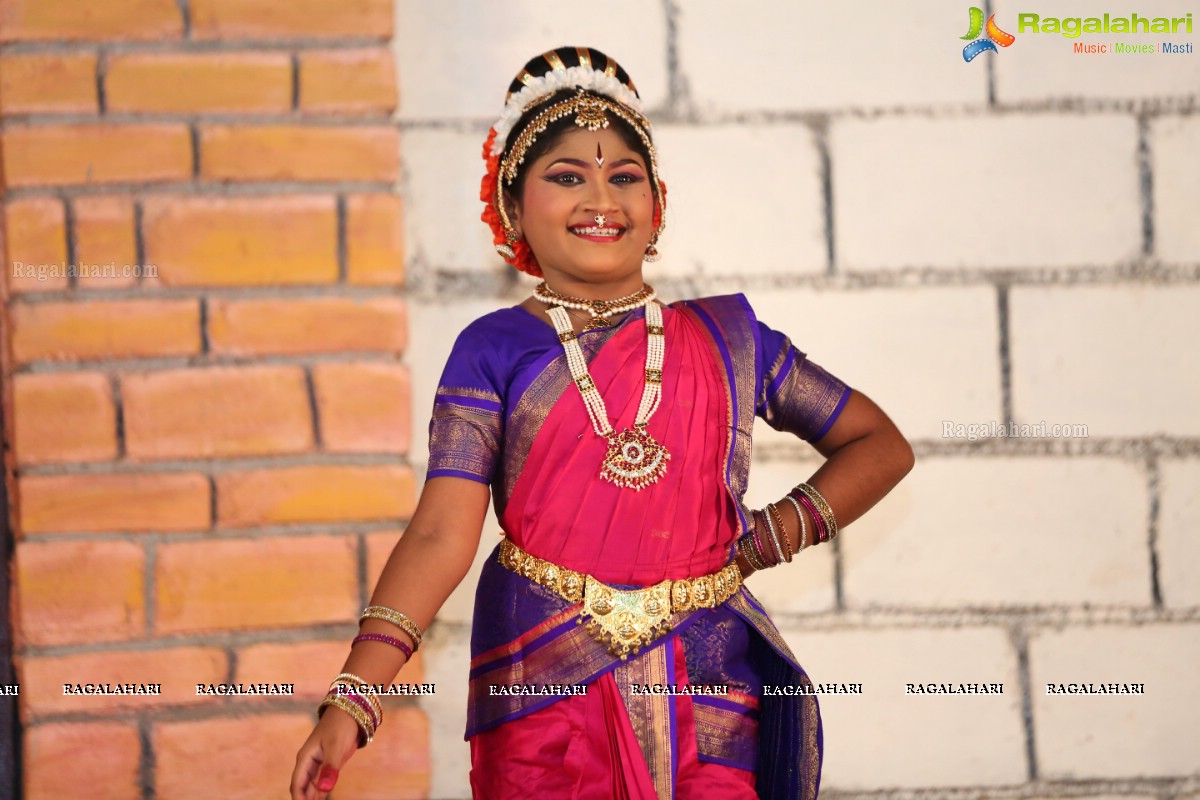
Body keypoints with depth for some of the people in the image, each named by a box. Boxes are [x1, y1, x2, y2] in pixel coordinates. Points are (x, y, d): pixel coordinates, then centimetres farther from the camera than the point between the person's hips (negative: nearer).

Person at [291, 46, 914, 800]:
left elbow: (881, 446, 17)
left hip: (710, 704, 2)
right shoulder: (497, 350, 3)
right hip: (544, 705, -1)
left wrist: (775, 535, 2)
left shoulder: (726, 337, 9)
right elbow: (441, 534, -8)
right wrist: (352, 701, -20)